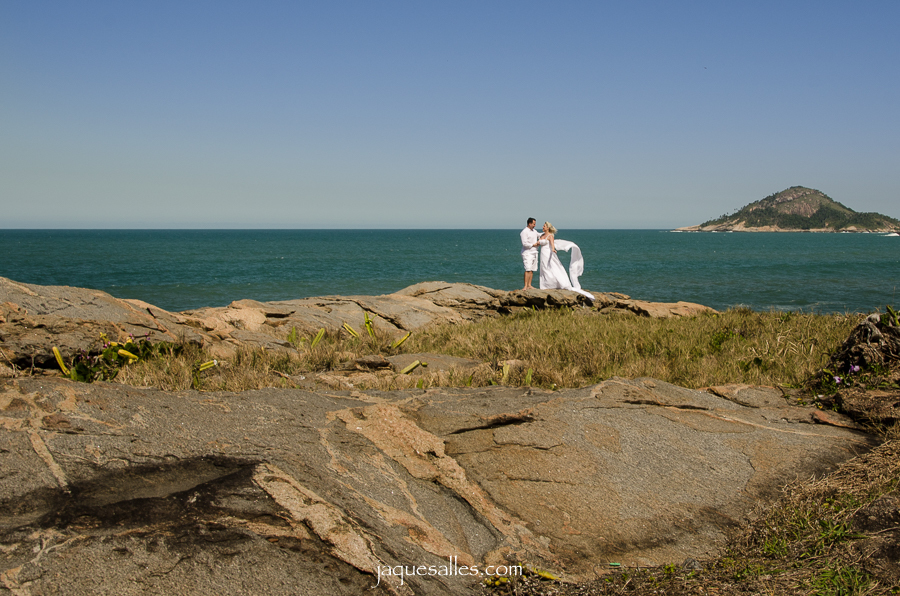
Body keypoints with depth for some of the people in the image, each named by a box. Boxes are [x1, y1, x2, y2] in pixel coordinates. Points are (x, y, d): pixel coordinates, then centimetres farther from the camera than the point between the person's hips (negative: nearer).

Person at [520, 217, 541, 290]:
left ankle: (529, 285, 11)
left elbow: (539, 235, 33)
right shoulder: (524, 232, -13)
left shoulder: (534, 231, 14)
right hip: (527, 253, -8)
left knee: (532, 270, 7)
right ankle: (525, 286, -20)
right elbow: (525, 243, -19)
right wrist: (533, 244, -11)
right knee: (528, 269, -17)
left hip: (534, 253, 8)